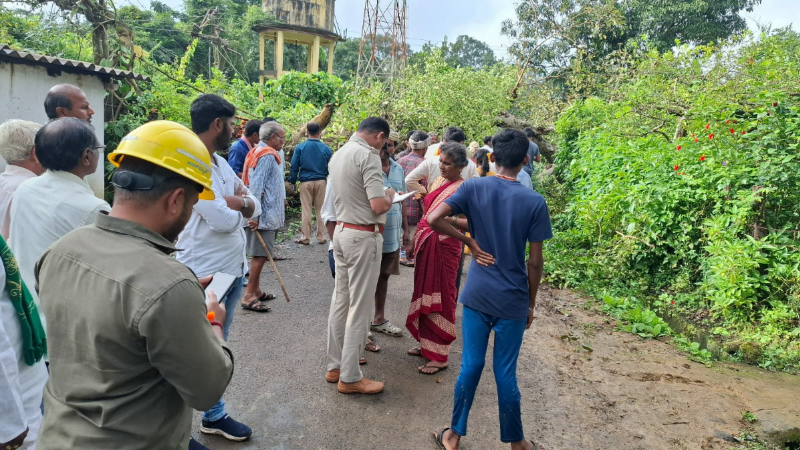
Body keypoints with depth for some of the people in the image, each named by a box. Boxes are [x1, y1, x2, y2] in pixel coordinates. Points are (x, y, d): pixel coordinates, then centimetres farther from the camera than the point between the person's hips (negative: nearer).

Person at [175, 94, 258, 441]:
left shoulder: (222, 163, 9)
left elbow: (255, 207, 8)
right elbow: (224, 221, -25)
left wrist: (232, 201, -14)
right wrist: (240, 204, -4)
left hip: (232, 270, 8)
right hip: (203, 276, -8)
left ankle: (214, 416, 33)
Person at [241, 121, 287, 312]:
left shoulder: (261, 153, 17)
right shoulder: (267, 156, -15)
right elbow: (257, 188, -22)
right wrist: (255, 215, -24)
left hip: (265, 214, 10)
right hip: (263, 215, -10)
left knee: (259, 254, 15)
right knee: (260, 255, -7)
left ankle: (256, 290, 25)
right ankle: (249, 296, -3)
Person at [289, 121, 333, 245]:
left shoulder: (300, 147, -2)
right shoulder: (326, 149, 0)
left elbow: (294, 166, 0)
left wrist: (292, 181, 9)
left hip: (306, 182, -1)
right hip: (321, 182, 1)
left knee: (306, 210, 5)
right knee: (320, 210, 8)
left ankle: (305, 237, 8)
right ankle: (321, 237, 13)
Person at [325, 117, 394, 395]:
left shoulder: (339, 154, 12)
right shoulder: (368, 155, -16)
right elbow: (378, 206, -22)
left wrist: (381, 196, 19)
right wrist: (390, 196, -1)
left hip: (342, 231, 9)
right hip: (363, 236, -9)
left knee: (341, 301, 15)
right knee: (359, 307, 0)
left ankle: (335, 366, 25)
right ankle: (350, 377, 9)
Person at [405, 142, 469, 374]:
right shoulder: (437, 182, 11)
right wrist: (416, 240, 19)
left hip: (444, 246, -7)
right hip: (425, 243, 7)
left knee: (440, 296, -1)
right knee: (424, 293, 13)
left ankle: (439, 355, 9)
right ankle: (427, 343, 28)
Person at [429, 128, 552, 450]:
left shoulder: (473, 188, -5)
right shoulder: (535, 202, -9)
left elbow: (433, 219, -16)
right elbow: (535, 262, -6)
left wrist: (470, 242, -4)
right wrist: (531, 303, 6)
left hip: (477, 295, 2)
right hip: (513, 300, -1)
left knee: (471, 366, 13)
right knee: (505, 373, 11)